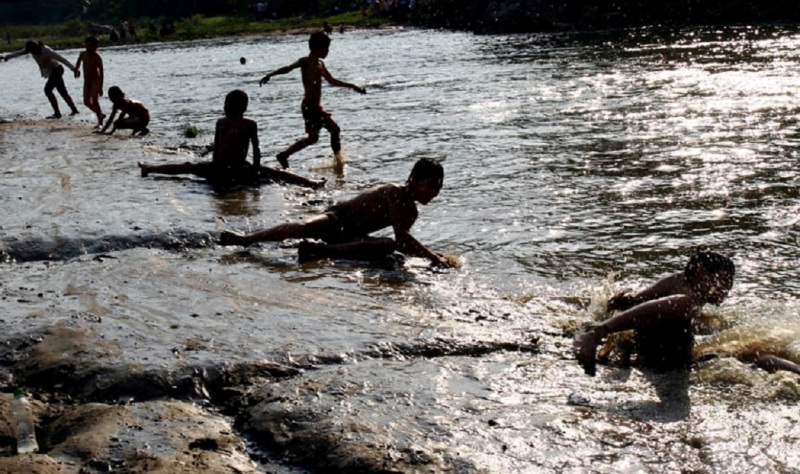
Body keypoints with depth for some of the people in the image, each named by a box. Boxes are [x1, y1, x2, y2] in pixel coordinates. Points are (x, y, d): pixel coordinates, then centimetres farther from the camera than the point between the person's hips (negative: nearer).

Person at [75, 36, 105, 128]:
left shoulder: (97, 58, -16)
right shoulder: (83, 54, -1)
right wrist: (76, 70, 8)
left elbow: (101, 73, -16)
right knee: (87, 102, 5)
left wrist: (101, 87, -18)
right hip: (87, 81, 6)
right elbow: (78, 63, 24)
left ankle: (100, 122, -9)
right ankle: (100, 114, 26)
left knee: (95, 101, -16)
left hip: (96, 81, -6)